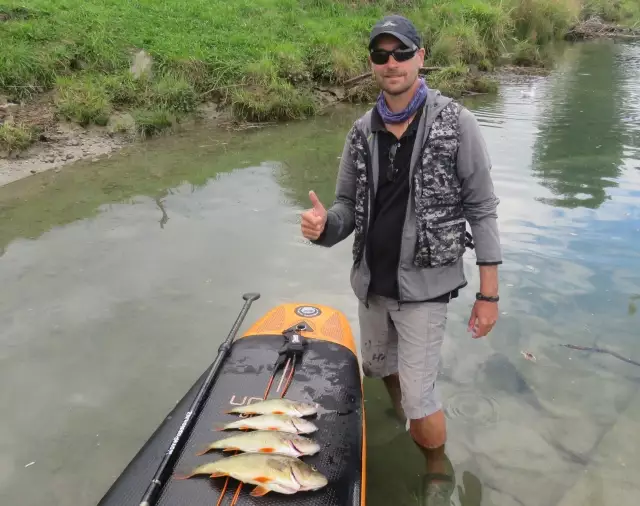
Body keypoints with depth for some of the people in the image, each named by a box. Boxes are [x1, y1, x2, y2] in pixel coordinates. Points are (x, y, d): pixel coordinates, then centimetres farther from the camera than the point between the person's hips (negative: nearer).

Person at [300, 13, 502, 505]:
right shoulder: (362, 131, 1)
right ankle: (401, 421, 56)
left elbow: (482, 210, -10)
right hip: (370, 282, 5)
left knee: (419, 398, -4)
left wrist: (489, 293, -11)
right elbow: (348, 206, 6)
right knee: (379, 366, 24)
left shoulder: (457, 124, -12)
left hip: (424, 285, -5)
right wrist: (324, 226, -19)